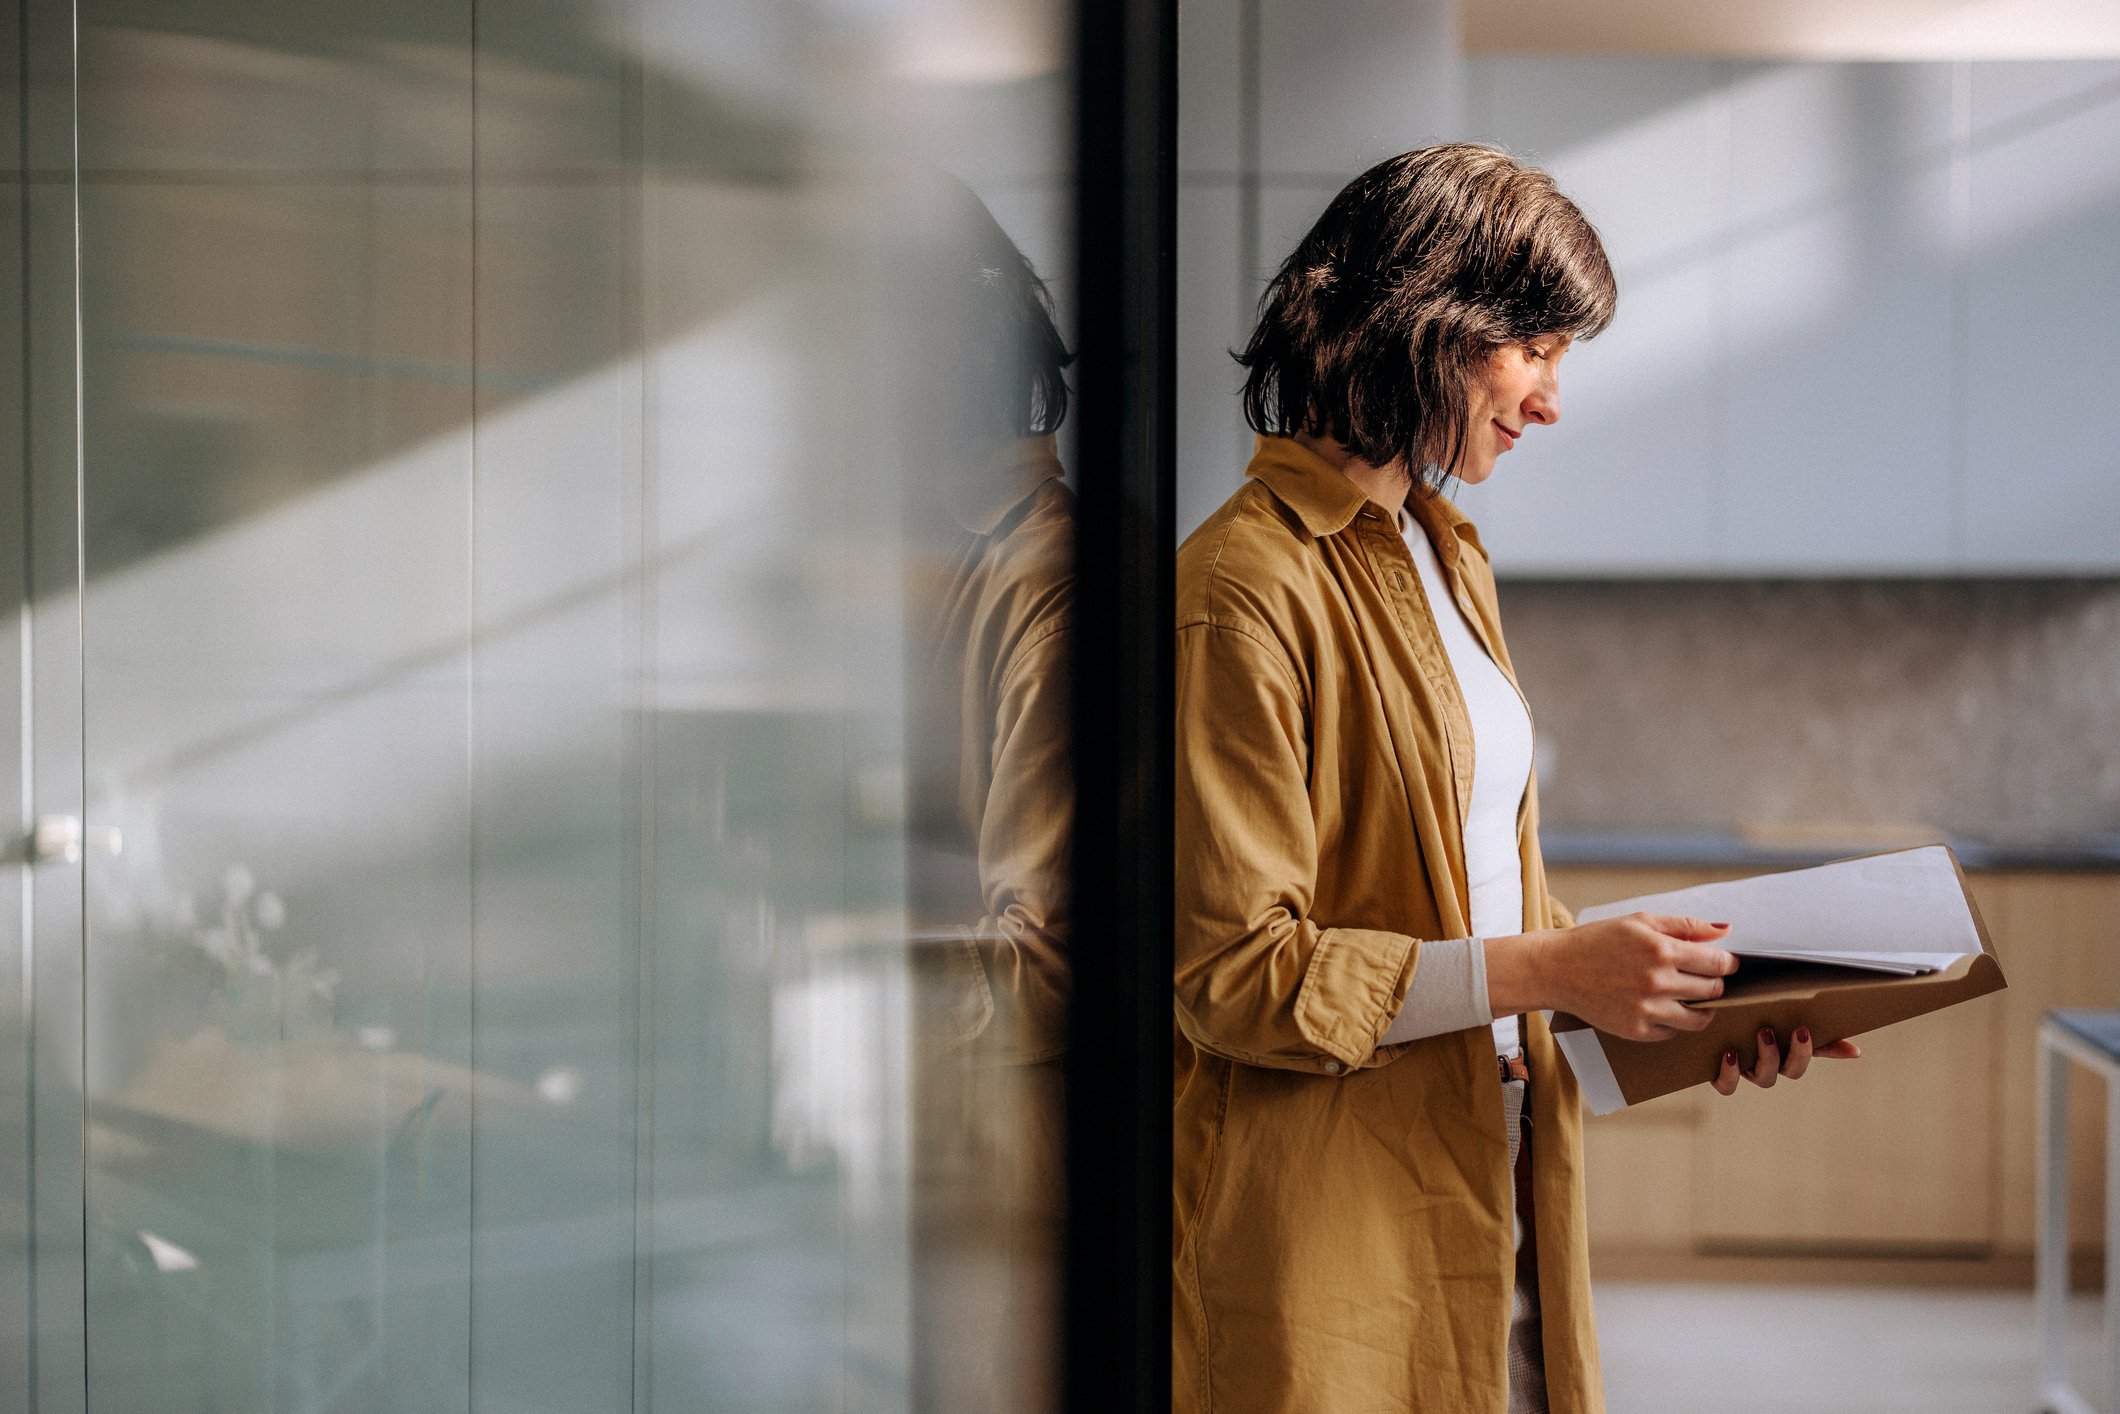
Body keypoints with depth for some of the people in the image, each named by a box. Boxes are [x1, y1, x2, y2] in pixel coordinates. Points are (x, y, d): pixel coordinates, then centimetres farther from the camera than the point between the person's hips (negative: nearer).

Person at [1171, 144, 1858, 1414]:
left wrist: (1676, 1000, 4)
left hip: (1491, 1193, 8)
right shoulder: (1246, 587, -14)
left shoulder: (1449, 557, 15)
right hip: (1329, 1225, -8)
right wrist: (1537, 971, -19)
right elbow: (1231, 974, -17)